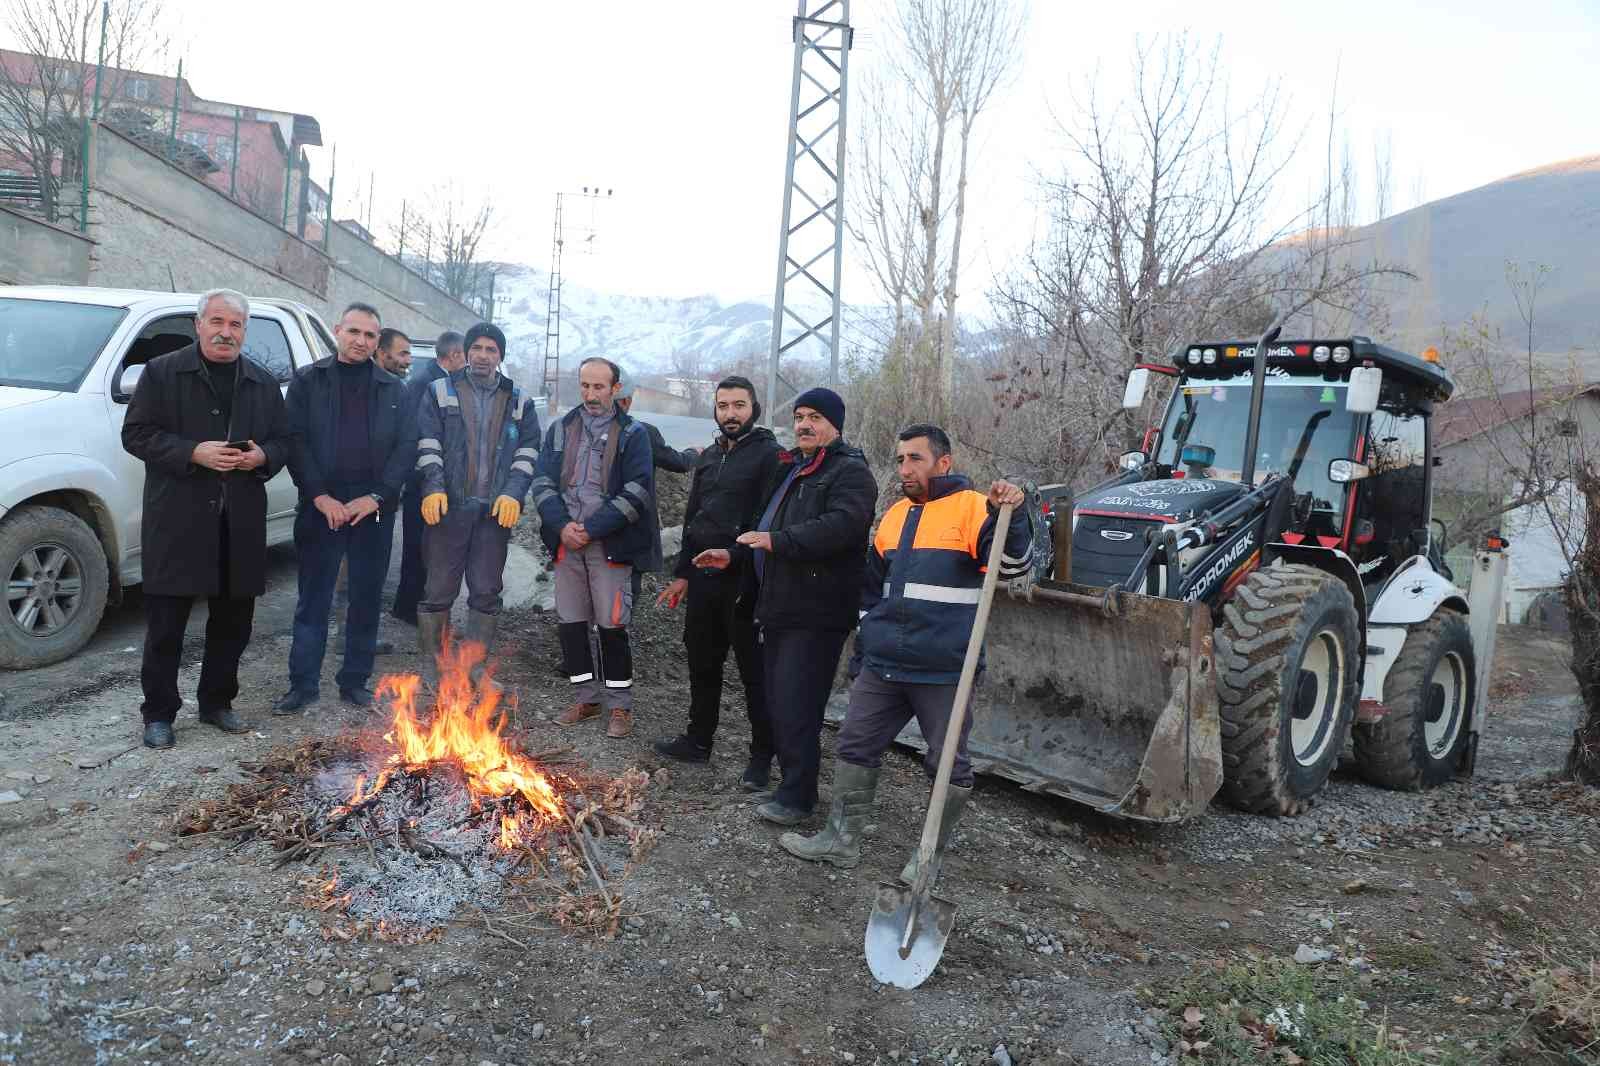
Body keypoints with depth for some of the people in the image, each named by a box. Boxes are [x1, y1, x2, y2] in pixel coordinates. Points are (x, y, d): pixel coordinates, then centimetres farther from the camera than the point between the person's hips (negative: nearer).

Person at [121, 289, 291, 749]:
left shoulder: (264, 383, 12)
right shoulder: (161, 372, 1)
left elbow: (283, 442, 14)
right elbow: (136, 434, -3)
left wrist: (261, 457, -9)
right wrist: (193, 453, -17)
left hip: (241, 523, 4)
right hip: (177, 521, -4)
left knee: (233, 620, 11)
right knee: (166, 623, 2)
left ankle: (216, 702, 27)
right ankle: (158, 713, 15)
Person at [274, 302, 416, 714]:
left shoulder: (393, 389, 9)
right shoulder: (307, 382, 5)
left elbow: (406, 447, 3)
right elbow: (296, 442, -2)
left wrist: (376, 497, -8)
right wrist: (321, 497, -12)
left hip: (374, 510, 2)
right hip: (322, 508, -1)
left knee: (366, 600, 7)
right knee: (313, 601, 4)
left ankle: (355, 681, 18)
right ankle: (303, 683, 12)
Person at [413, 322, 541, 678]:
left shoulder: (519, 401, 12)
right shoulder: (440, 392, 8)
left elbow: (528, 452, 7)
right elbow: (428, 445, 1)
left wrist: (513, 493, -7)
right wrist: (434, 488, -13)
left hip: (496, 511, 2)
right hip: (448, 506, -1)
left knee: (486, 592, 6)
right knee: (439, 590, 3)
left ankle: (476, 664, 16)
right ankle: (430, 663, 14)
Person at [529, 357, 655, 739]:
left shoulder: (633, 434, 1)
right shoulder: (560, 429, 12)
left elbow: (637, 492, -8)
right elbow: (542, 483, 7)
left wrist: (591, 529, -13)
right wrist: (562, 526, -10)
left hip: (609, 545, -4)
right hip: (566, 542, 4)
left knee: (612, 625, -2)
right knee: (570, 622, 8)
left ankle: (620, 704, 12)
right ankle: (587, 698, 23)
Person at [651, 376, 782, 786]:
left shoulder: (770, 455, -7)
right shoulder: (709, 457, 16)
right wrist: (683, 573, 17)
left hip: (745, 582, -7)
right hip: (703, 579, 7)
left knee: (754, 671, 2)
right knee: (702, 663, 16)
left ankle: (762, 755, 12)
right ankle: (698, 740, 30)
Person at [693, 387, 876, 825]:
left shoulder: (850, 472, -9)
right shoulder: (791, 469, 21)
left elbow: (841, 524, -26)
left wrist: (778, 541, -29)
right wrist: (734, 554, 17)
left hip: (816, 613, -9)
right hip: (779, 607, 9)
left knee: (796, 706, -8)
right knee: (777, 702, 14)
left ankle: (798, 796, 3)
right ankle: (793, 781, 26)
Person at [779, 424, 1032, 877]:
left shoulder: (970, 507, -7)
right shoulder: (895, 515, 15)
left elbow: (1012, 562, -20)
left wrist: (1009, 515, -36)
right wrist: (865, 645, 22)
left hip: (942, 671, -6)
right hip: (882, 666, 7)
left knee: (949, 764, 5)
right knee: (855, 746, 11)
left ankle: (932, 853, 21)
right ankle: (841, 838, 24)